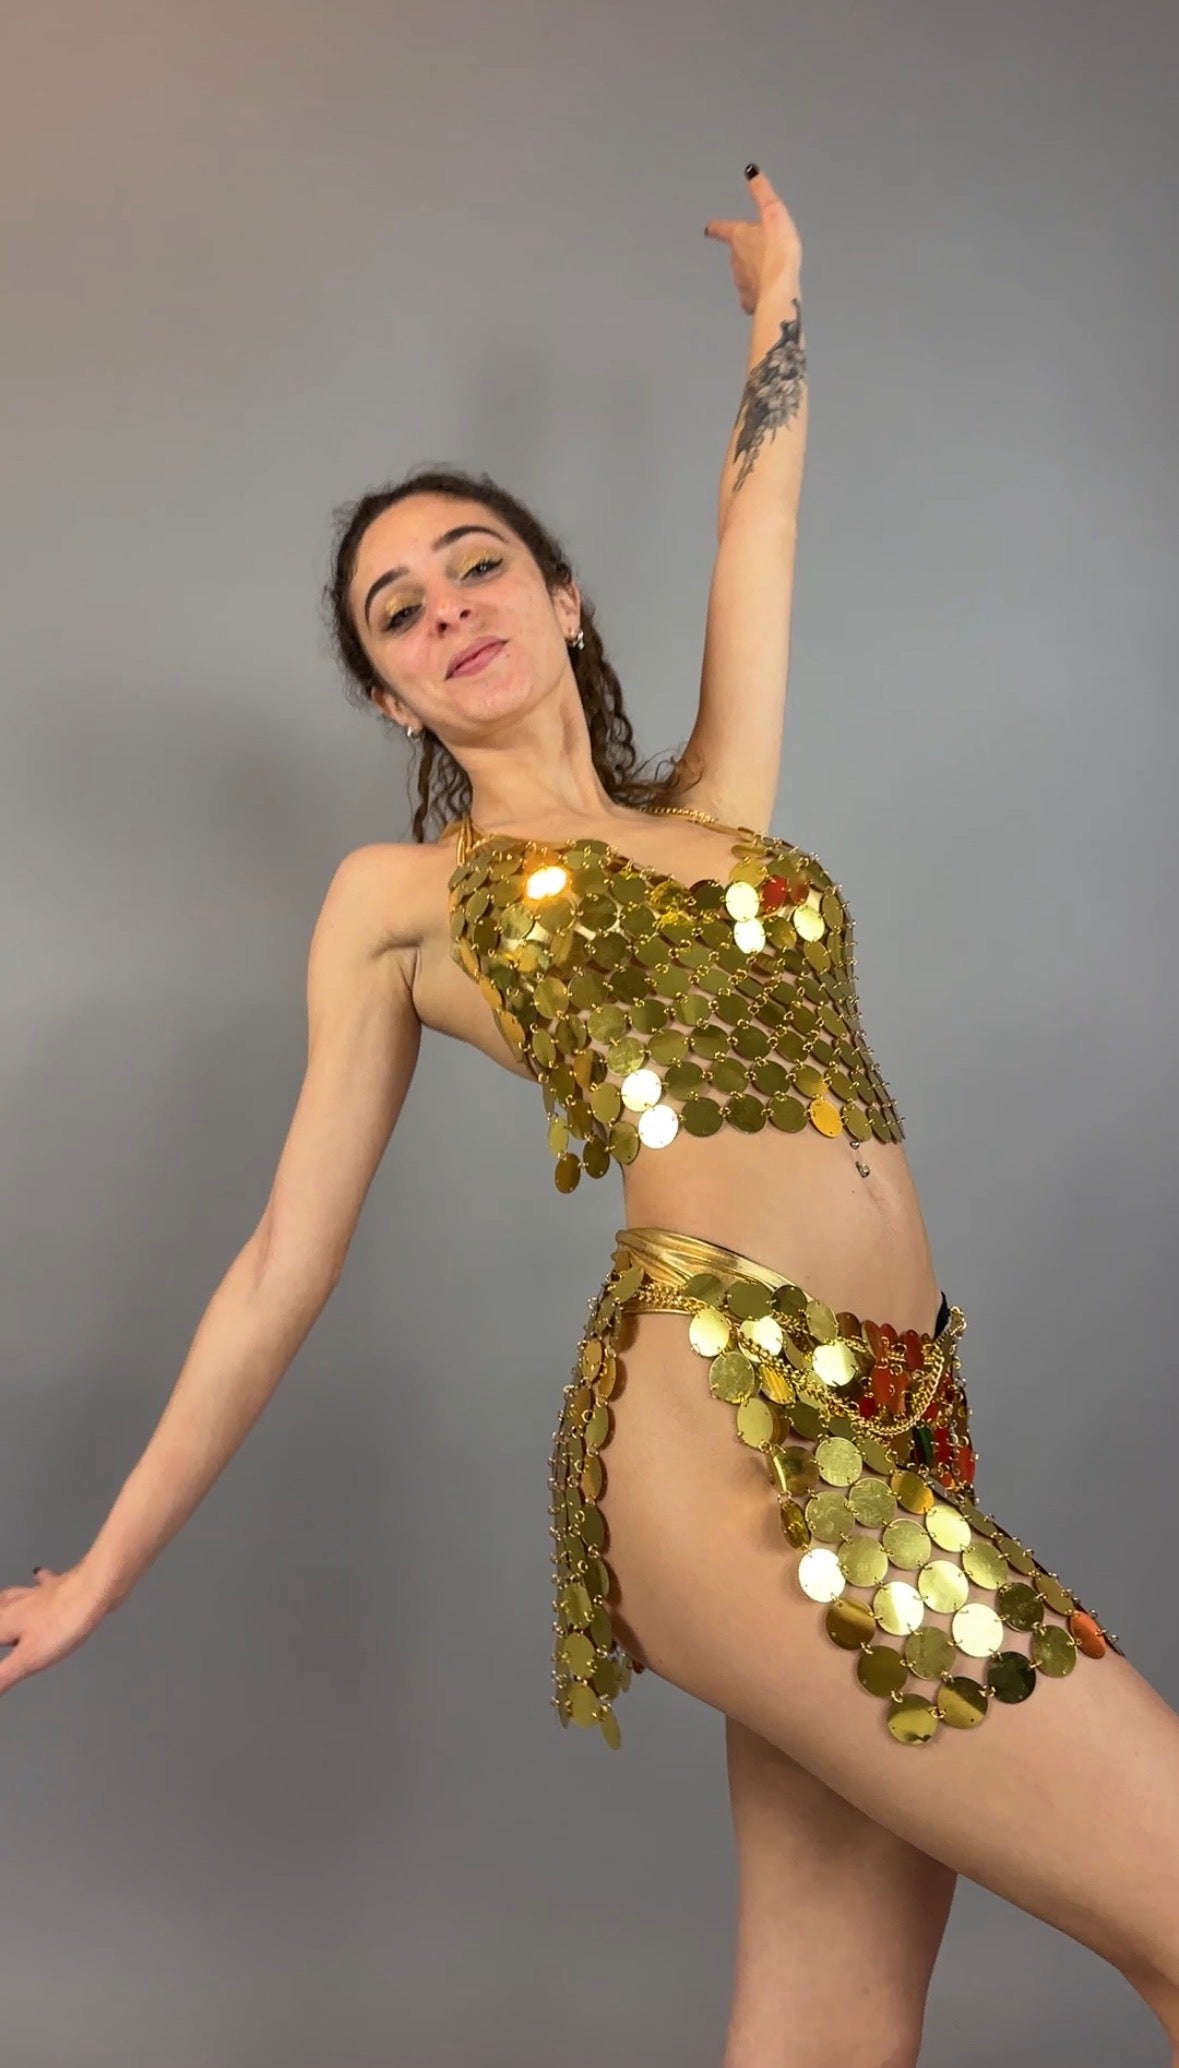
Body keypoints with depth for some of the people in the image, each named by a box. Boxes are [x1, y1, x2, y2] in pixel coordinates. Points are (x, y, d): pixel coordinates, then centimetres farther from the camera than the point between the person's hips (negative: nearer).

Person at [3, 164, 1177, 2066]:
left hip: (897, 1430, 5)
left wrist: (777, 293, 47)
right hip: (724, 1426, -5)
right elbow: (286, 1266, 12)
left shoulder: (711, 817, 21)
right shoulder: (397, 898, 10)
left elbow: (759, 516, 34)